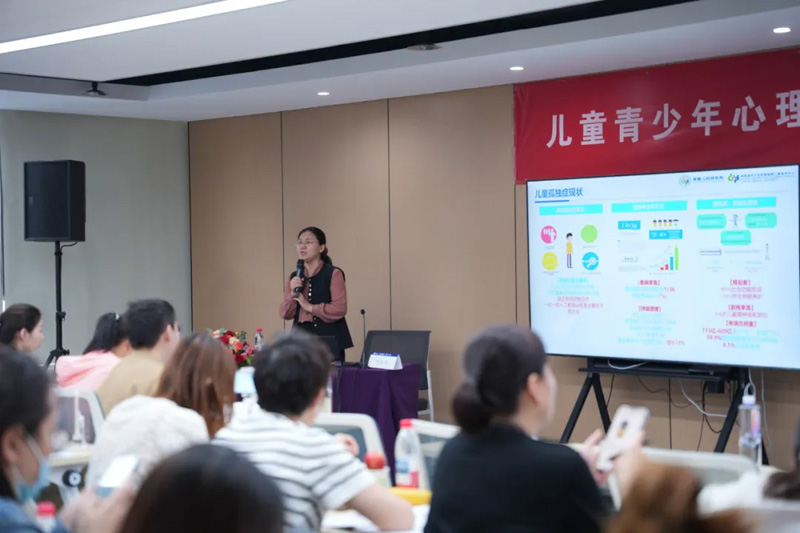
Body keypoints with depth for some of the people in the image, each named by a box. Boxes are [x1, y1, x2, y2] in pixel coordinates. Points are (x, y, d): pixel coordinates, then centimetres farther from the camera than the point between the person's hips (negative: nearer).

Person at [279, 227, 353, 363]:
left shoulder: (333, 274, -4)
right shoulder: (294, 277, 13)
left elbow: (340, 308, -13)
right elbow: (285, 314, 9)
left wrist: (310, 307, -10)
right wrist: (292, 293, -8)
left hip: (329, 340, -5)